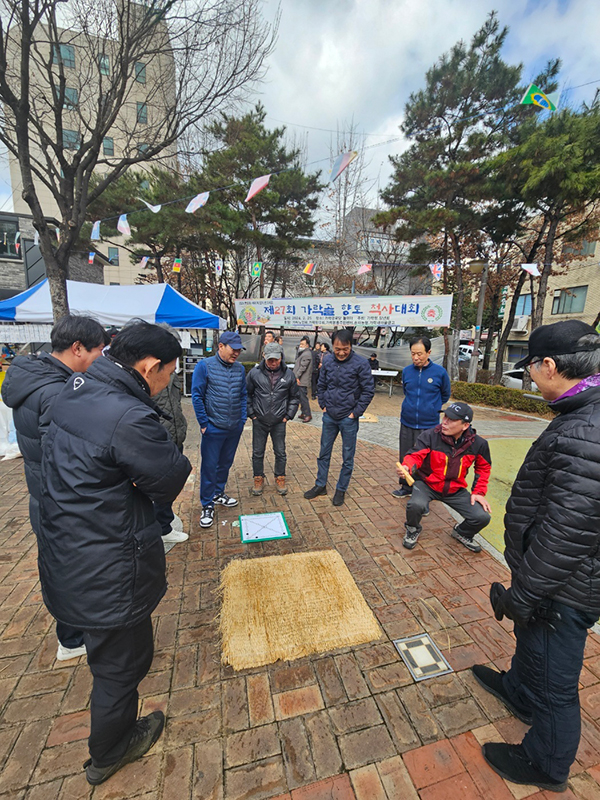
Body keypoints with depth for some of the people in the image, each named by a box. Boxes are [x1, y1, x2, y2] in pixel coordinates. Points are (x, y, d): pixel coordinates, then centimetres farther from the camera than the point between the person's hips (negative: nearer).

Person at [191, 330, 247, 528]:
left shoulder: (240, 369, 3)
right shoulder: (205, 366, -10)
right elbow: (197, 396, -9)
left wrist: (242, 419, 6)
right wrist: (204, 424, -10)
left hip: (235, 429, 5)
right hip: (214, 428, -4)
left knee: (226, 463, 18)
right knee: (209, 466, 4)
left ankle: (218, 493, 39)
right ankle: (207, 506, 19)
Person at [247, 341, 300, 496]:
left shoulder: (288, 374, -3)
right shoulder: (255, 373, -6)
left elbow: (295, 397, 8)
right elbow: (247, 394, 4)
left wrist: (288, 415, 3)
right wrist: (251, 413, 0)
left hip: (279, 422, 1)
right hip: (259, 421, 0)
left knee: (280, 452, 10)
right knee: (258, 452, 10)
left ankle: (280, 479, 29)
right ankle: (258, 479, 29)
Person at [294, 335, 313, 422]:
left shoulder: (307, 354, -14)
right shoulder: (303, 353, 20)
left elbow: (303, 367, -19)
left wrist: (297, 377, -18)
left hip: (302, 381, -11)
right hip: (300, 381, 11)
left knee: (303, 397, -9)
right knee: (301, 397, 15)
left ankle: (308, 414, -5)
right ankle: (303, 413, 24)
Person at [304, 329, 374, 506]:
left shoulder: (360, 363, -13)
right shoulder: (327, 360, -1)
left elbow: (368, 390, -9)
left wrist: (355, 413, -10)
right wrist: (323, 405, 4)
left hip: (348, 419, -4)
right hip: (329, 416, 4)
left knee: (347, 458, 9)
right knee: (324, 452, 16)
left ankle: (341, 489, 28)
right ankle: (320, 485, 32)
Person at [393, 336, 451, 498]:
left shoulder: (440, 372, -9)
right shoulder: (406, 371, 0)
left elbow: (445, 395, 8)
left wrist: (432, 408, 11)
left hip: (429, 425, -3)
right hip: (407, 424, 4)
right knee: (405, 457, 14)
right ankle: (406, 487, 34)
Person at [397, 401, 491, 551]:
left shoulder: (478, 443, -8)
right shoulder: (430, 435, -20)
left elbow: (483, 467, 9)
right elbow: (415, 455, -24)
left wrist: (479, 492, 3)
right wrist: (406, 467, -47)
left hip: (455, 489, 3)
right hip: (427, 484, -3)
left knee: (482, 517, -11)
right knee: (415, 505, -32)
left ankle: (462, 533, 27)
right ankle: (413, 530, 6)